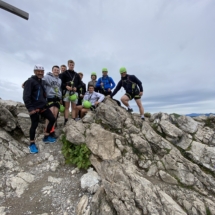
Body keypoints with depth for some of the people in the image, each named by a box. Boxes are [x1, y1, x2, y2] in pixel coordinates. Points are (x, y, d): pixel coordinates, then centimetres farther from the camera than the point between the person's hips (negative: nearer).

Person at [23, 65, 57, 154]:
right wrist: (30, 108, -21)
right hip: (34, 108, -8)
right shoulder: (30, 81, -8)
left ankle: (46, 137, 23)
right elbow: (26, 97, -16)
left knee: (52, 119, 6)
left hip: (42, 106, 8)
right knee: (34, 125, -2)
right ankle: (32, 144, 18)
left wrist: (44, 104, 16)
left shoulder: (41, 81, 18)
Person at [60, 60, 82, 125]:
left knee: (74, 107, 4)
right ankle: (66, 121, -2)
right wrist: (66, 86, -17)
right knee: (67, 107, -3)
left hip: (74, 92, 3)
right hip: (67, 91, -3)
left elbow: (80, 84, 13)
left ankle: (73, 120, 9)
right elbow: (61, 82, 0)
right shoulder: (64, 73, 7)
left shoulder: (76, 75, 16)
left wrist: (76, 88, -6)